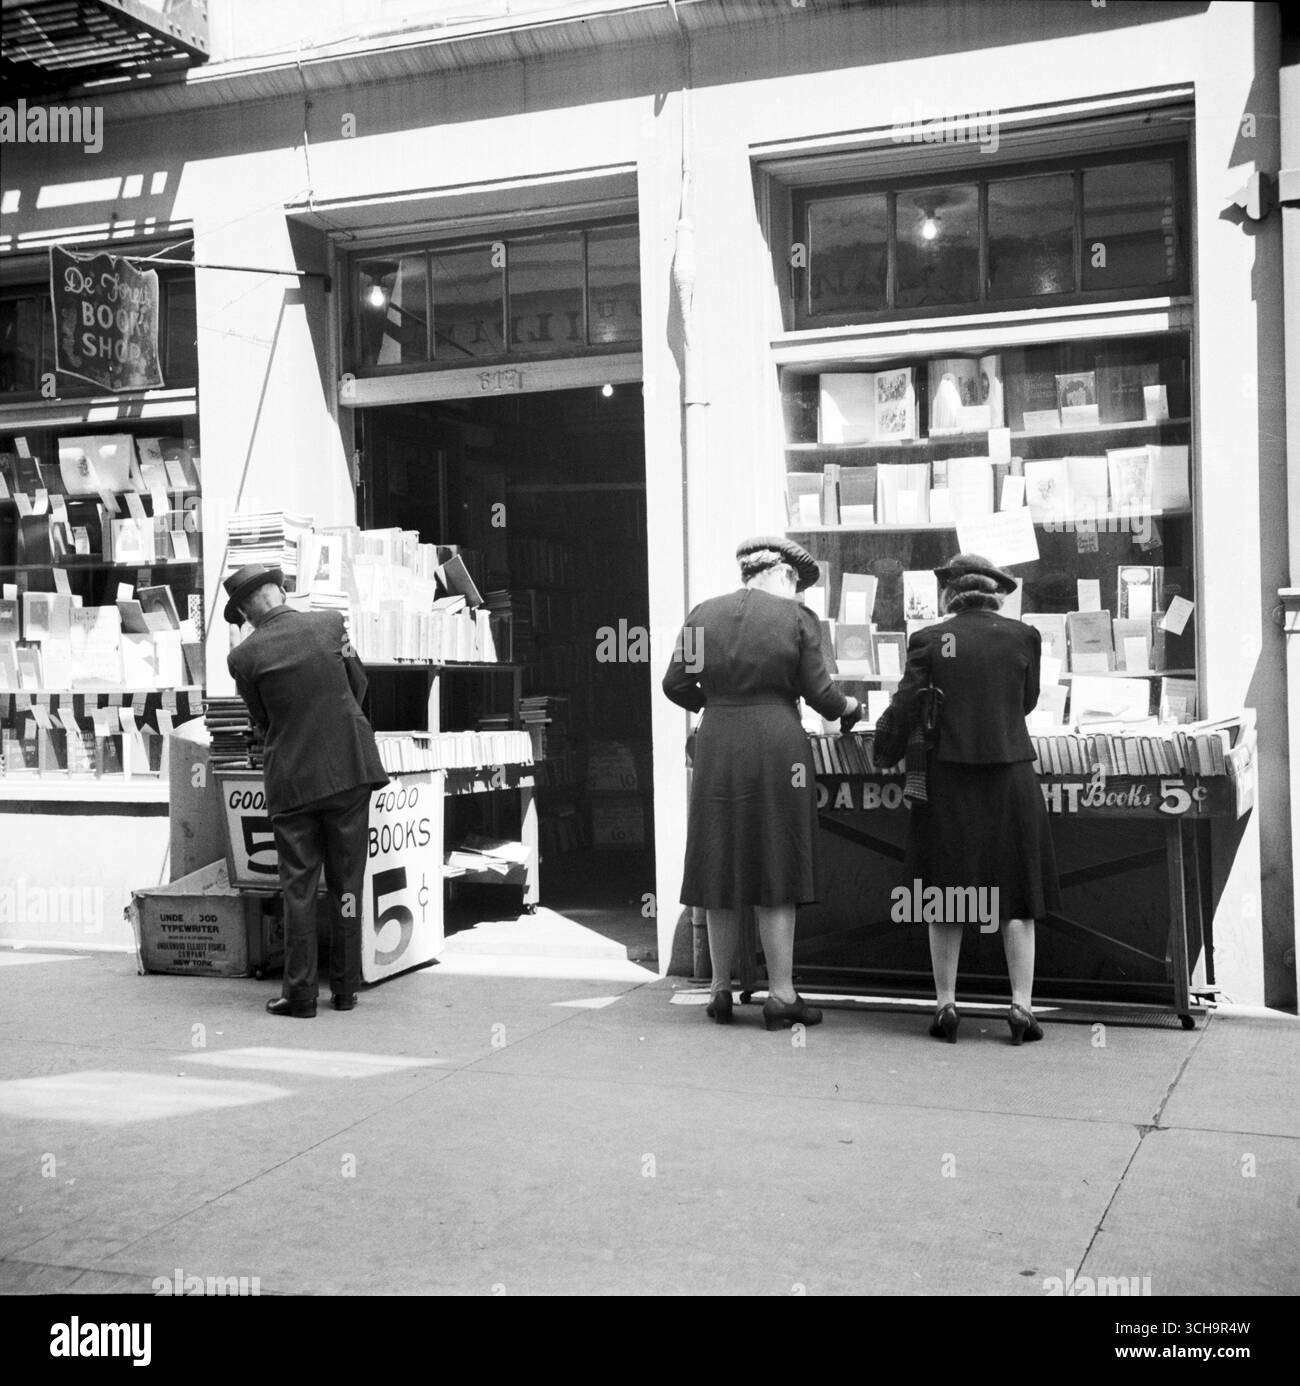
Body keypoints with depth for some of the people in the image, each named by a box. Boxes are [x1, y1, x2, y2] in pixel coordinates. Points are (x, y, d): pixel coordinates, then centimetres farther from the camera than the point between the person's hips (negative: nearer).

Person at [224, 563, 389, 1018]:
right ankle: (345, 988, 16)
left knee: (298, 887, 7)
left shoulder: (243, 657, -6)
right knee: (346, 882, 9)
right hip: (350, 768, 1)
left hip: (292, 779, -1)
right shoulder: (330, 623, -1)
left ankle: (299, 994, 8)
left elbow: (264, 720, 5)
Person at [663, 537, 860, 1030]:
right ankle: (781, 995, 7)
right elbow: (817, 692, -2)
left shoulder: (704, 614, 6)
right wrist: (847, 708, 18)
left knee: (722, 866, 11)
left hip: (717, 748, 3)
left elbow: (676, 683, 4)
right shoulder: (796, 617, -2)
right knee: (777, 869, 4)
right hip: (776, 746, -3)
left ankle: (721, 990, 19)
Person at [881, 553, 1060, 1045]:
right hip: (1010, 776, 1)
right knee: (1015, 895, 10)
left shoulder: (929, 640, -6)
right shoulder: (1023, 636, -1)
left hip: (948, 778, 0)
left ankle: (946, 1005, 14)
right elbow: (1027, 701, 10)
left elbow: (903, 711, -9)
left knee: (946, 900, 10)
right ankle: (1022, 1006, 9)